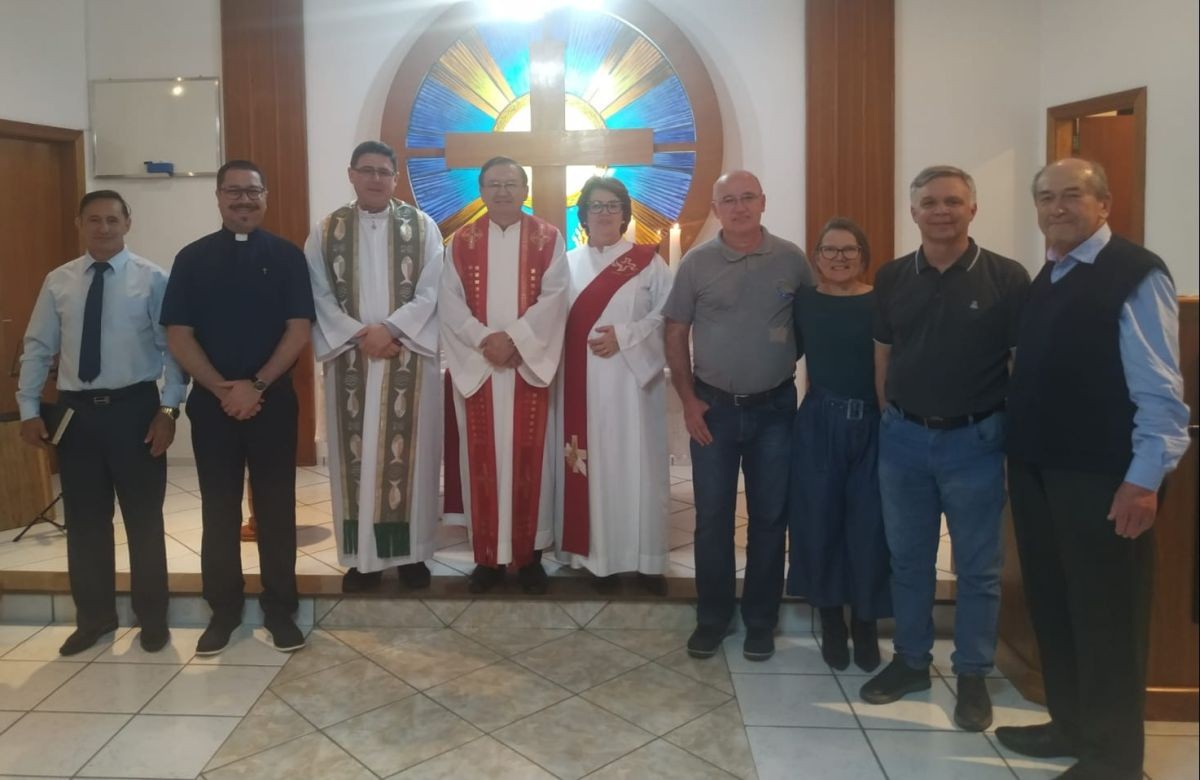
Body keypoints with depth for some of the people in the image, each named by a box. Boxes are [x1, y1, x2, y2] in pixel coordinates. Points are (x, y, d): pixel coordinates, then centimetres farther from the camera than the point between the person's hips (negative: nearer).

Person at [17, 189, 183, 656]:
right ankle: (94, 616, 30)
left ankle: (152, 617, 25)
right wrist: (29, 410, 2)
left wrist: (168, 408, -14)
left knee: (143, 518, 9)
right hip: (76, 411, 3)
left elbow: (172, 347, -7)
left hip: (135, 408, -3)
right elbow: (37, 349, 7)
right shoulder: (58, 282, 6)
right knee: (84, 520, 12)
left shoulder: (152, 279, -4)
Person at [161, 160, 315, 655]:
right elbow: (178, 334, -1)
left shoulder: (286, 256, 2)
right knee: (219, 510, 8)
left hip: (273, 400, -1)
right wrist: (222, 389, -12)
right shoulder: (193, 258, 4)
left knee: (276, 507, 5)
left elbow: (299, 329, -4)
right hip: (211, 401, 1)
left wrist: (257, 385, -13)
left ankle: (279, 608, 17)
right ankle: (223, 609, 21)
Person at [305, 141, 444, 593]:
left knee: (408, 452, 3)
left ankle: (411, 551, 14)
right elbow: (319, 295, 0)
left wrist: (389, 329, -15)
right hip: (350, 358, 1)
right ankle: (363, 555, 15)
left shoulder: (422, 227, 4)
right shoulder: (326, 231, 7)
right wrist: (360, 335, -13)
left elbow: (430, 292, -4)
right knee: (356, 454, 5)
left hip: (410, 359, -1)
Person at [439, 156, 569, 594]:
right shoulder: (462, 242, 7)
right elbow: (449, 301, -1)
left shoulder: (548, 239, 4)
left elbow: (554, 298, -6)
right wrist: (485, 339, -15)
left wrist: (515, 339, -17)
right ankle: (488, 555, 14)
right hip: (477, 367, 1)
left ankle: (530, 553, 14)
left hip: (530, 365, -1)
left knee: (528, 459, 3)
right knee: (483, 459, 4)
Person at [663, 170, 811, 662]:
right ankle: (712, 617, 23)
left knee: (769, 517, 9)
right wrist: (688, 399, -3)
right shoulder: (696, 263, -3)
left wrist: (784, 359, 0)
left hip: (774, 408, 1)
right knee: (712, 518, 7)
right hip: (713, 407, 0)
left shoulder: (791, 260, -1)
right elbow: (675, 334, 1)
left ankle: (761, 621, 24)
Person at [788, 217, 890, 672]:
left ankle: (865, 624, 24)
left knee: (869, 527, 4)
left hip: (873, 426, -1)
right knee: (819, 523, 7)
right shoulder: (803, 302, 2)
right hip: (818, 425, 1)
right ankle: (831, 623, 25)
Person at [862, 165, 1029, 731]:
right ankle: (910, 661, 30)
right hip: (902, 438, 3)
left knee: (977, 566, 9)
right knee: (907, 558, 14)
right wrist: (893, 419, 7)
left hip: (974, 440, -3)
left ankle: (973, 675, 26)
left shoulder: (1007, 278, -7)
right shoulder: (892, 278, 4)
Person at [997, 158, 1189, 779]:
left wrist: (1145, 477, -18)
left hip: (1103, 476, -8)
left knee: (1104, 615, 4)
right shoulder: (1043, 280, 14)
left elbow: (1158, 387, -14)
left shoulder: (1136, 274, -9)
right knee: (1051, 605, 16)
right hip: (1036, 470, 8)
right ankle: (1069, 726, 33)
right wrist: (1018, 454, 9)